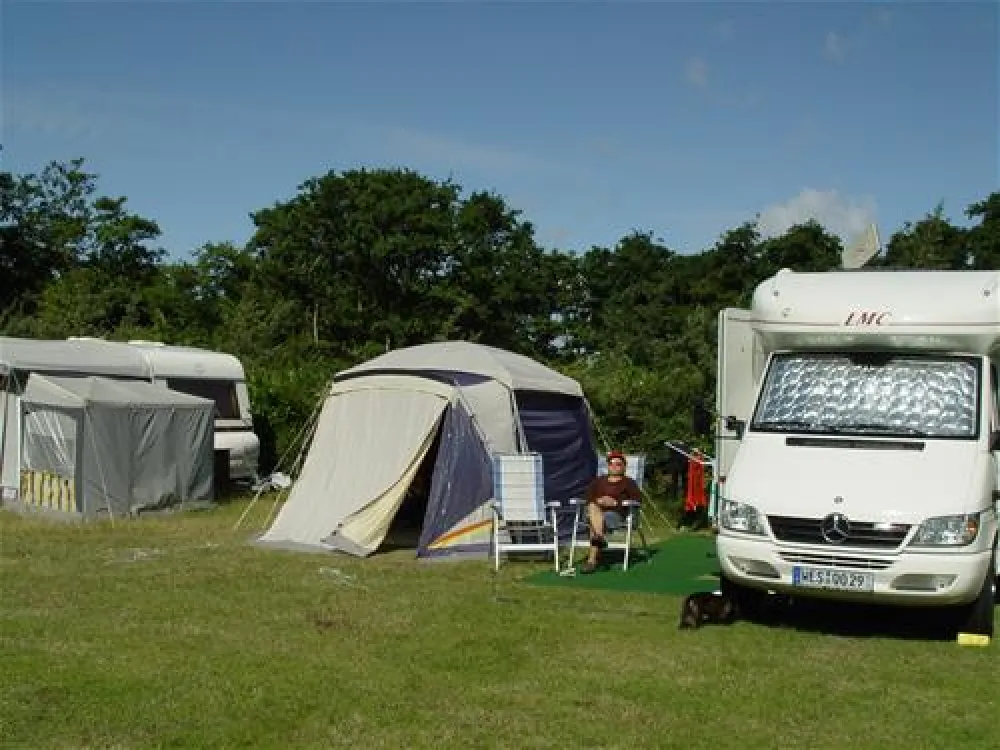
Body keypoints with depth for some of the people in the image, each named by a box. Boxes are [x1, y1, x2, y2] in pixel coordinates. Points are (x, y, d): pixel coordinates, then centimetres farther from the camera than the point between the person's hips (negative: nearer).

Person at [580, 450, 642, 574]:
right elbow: (587, 497, 18)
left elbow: (637, 498, 2)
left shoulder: (628, 482, 18)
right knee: (592, 507, -35)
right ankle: (600, 538, -53)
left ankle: (592, 560, -41)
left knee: (594, 525, -35)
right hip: (596, 511, 4)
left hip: (616, 513, -4)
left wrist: (616, 502, -9)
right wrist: (598, 501, -5)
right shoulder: (598, 481, 29)